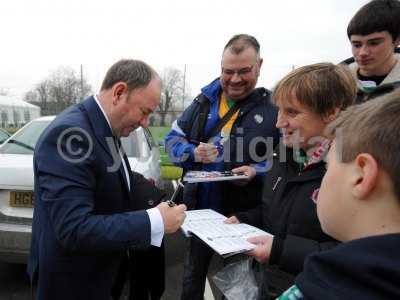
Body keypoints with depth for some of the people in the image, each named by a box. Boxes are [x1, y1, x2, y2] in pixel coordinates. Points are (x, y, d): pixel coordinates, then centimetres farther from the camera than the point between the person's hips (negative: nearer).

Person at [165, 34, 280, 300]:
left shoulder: (273, 109, -8)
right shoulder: (204, 101, 2)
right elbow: (173, 138, 5)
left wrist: (256, 172, -23)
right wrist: (193, 153, -16)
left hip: (245, 217, -2)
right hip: (199, 209, 3)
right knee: (193, 276, 24)